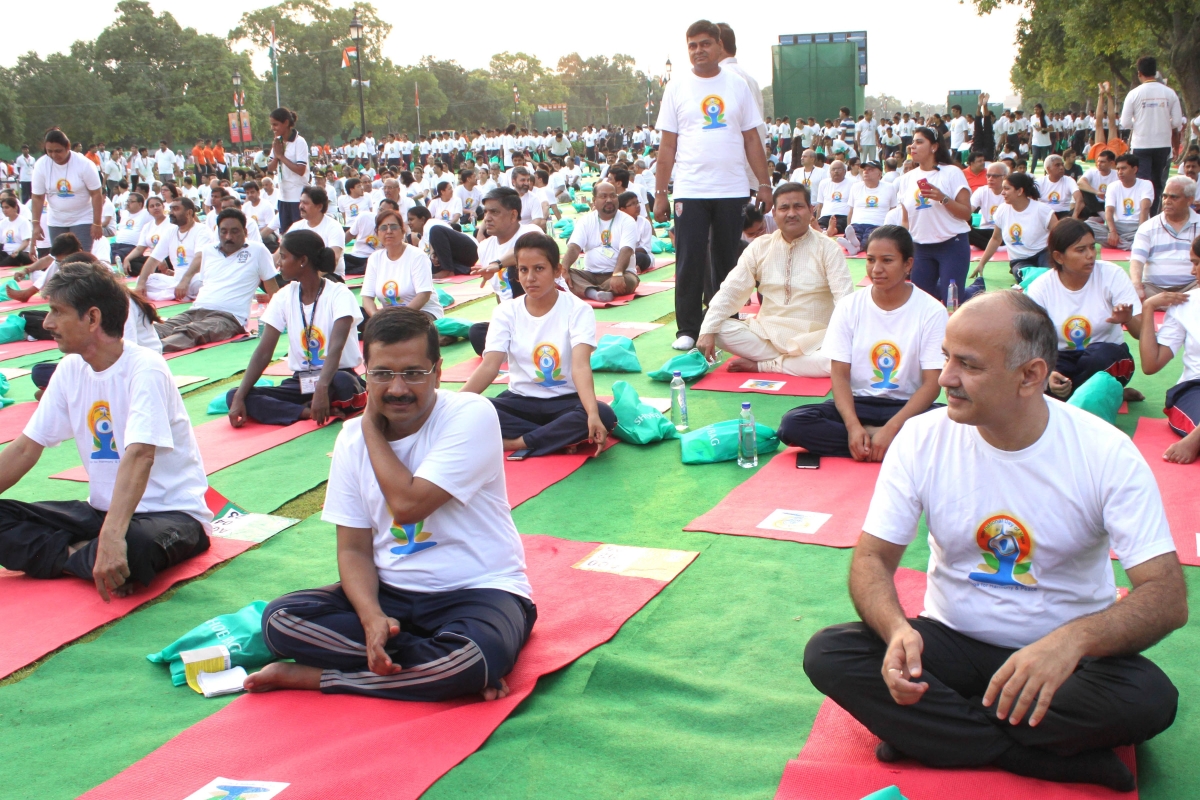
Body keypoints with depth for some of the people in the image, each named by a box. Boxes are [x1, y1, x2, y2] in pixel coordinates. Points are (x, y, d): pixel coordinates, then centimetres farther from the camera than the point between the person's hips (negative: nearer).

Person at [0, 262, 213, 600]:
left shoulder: (144, 368, -18)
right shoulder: (71, 369, 4)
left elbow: (139, 455, -31)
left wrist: (112, 536, -43)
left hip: (173, 513, -6)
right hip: (103, 509, 6)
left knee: (132, 546, -38)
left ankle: (73, 554, -9)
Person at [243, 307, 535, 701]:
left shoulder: (471, 415, -12)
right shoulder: (352, 438, 3)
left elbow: (407, 504, -22)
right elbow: (354, 549, 2)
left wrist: (372, 428, -9)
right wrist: (372, 616, -18)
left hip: (477, 591, -4)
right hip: (389, 592, 5)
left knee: (479, 652, -37)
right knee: (279, 618, -17)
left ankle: (312, 676, -17)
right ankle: (433, 666, -15)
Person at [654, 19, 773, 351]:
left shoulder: (738, 86, 7)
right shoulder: (677, 88, 4)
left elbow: (752, 139, 9)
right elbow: (668, 145, 3)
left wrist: (764, 184, 3)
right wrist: (660, 192, -1)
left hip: (732, 190, 1)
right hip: (690, 190, -1)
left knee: (726, 261, 8)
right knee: (689, 262, -2)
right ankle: (688, 330, 6)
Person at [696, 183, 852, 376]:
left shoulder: (828, 249, -3)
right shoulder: (760, 246, 4)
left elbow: (846, 300, -12)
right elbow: (730, 291, 0)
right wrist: (707, 331, -13)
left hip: (813, 340, -2)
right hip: (767, 333, 2)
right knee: (721, 330, -21)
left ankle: (761, 365, -17)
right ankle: (795, 363, -13)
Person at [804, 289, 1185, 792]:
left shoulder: (1106, 453, -14)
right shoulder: (922, 439, -9)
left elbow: (1168, 595, -19)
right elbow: (873, 558, -6)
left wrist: (1075, 639, -41)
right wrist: (898, 630, -31)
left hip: (1066, 657, -2)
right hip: (951, 643, 2)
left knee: (1149, 697, -33)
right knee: (827, 654, -24)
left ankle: (928, 729, -16)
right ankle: (1063, 759, -19)